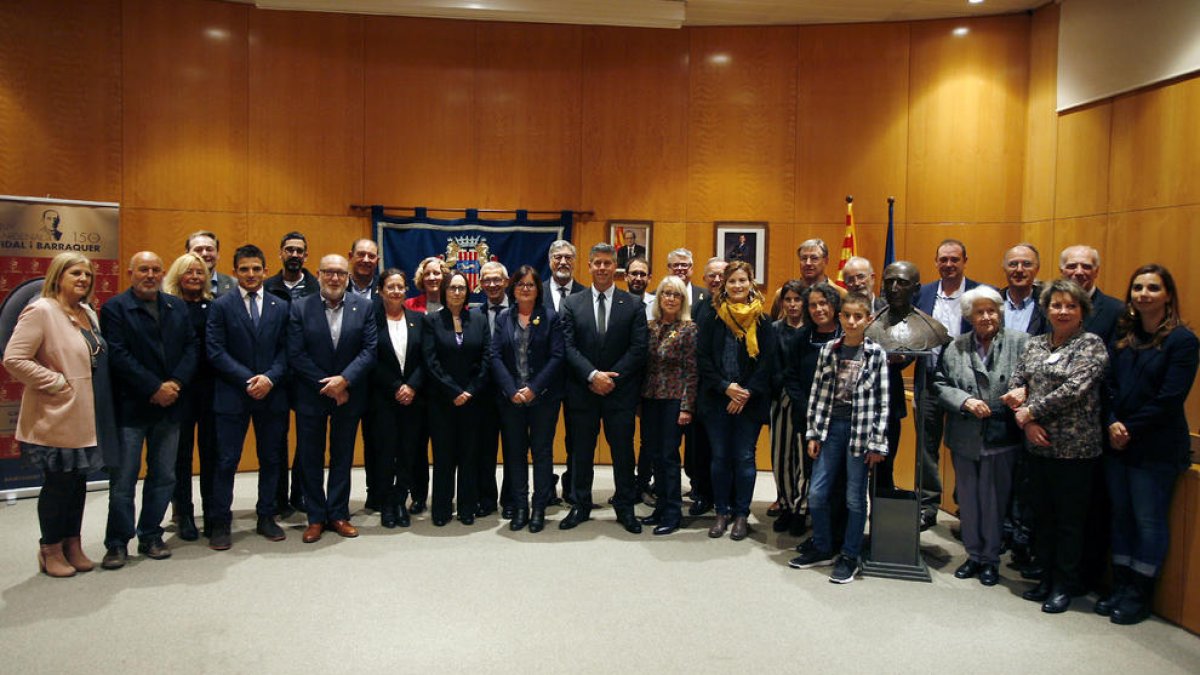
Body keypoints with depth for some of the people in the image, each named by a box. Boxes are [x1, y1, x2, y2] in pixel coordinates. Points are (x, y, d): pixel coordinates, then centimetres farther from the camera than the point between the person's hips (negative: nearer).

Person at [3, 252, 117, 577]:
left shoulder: (88, 314, 11)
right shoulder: (40, 311, -13)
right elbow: (13, 359, -19)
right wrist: (55, 382, -17)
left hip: (86, 419, 8)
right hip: (57, 419, -8)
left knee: (78, 482, 15)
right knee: (57, 483, 4)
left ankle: (73, 545, 27)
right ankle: (50, 550, 20)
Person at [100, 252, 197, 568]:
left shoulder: (177, 307, 11)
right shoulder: (114, 308, -3)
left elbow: (191, 348, 5)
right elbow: (119, 356, -12)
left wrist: (175, 384, -10)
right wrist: (155, 388, -16)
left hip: (169, 405, 4)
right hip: (130, 408, -4)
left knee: (164, 477, 10)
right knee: (123, 479, 2)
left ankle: (150, 536, 22)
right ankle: (117, 543, 12)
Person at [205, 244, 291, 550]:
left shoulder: (280, 307, 8)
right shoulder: (221, 306, 1)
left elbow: (285, 350, 4)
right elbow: (216, 351, -6)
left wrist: (270, 377, -12)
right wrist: (248, 380, -14)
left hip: (272, 395, 3)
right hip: (232, 395, -3)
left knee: (271, 459, 10)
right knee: (226, 461, 1)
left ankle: (267, 517, 22)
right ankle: (220, 523, 11)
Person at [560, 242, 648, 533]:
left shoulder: (633, 305, 2)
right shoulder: (572, 304, 4)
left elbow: (638, 349, -4)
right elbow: (568, 346, -3)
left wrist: (612, 378, -13)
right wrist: (593, 375, -16)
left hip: (620, 390, -1)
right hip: (582, 390, 1)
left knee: (623, 451, 6)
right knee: (581, 451, 9)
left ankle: (625, 508, 18)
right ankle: (580, 506, 22)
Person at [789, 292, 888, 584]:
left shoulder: (876, 354, -5)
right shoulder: (829, 349, 3)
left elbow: (882, 400, -5)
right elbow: (817, 393, 5)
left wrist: (877, 443, -7)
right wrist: (813, 434, 3)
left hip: (860, 430, -3)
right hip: (830, 426, 3)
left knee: (855, 498, 6)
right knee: (816, 493, 6)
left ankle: (850, 557, 21)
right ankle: (822, 549, 25)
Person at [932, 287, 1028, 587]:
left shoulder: (1019, 342, -2)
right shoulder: (955, 347, 6)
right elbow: (940, 385, 3)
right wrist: (966, 401, -11)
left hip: (1002, 438, -3)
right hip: (964, 439, 3)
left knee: (994, 502, 7)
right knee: (968, 501, 13)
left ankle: (991, 559, 24)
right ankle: (974, 555, 29)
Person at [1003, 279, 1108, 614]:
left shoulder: (1091, 344, -6)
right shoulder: (1035, 344, 10)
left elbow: (1075, 389, -18)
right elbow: (1016, 385, 6)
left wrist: (1031, 410, -13)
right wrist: (1027, 422, -10)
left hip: (1074, 447, -5)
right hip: (1037, 445, 5)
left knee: (1069, 519, 5)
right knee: (1042, 514, 14)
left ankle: (1065, 585, 19)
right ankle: (1048, 577, 27)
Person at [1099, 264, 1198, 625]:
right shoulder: (1123, 335, 8)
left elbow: (1169, 399, -14)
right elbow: (1109, 384, 5)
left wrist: (1131, 429, -13)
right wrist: (1112, 423, -9)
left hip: (1157, 448, -5)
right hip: (1117, 444, 6)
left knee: (1149, 520, 3)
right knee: (1121, 514, 12)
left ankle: (1139, 595, 16)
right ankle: (1121, 587, 24)